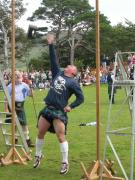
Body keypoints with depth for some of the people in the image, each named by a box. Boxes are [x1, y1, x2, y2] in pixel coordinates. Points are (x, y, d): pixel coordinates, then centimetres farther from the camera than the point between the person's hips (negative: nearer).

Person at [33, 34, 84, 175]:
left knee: (61, 137, -6)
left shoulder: (73, 82, -1)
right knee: (40, 133, 12)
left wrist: (70, 106, -10)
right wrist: (51, 45, 9)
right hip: (47, 109, 6)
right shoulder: (58, 73, 13)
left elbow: (81, 97, -2)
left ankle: (65, 163, 5)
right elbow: (53, 59, 12)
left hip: (59, 112, -5)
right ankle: (38, 155, 32)